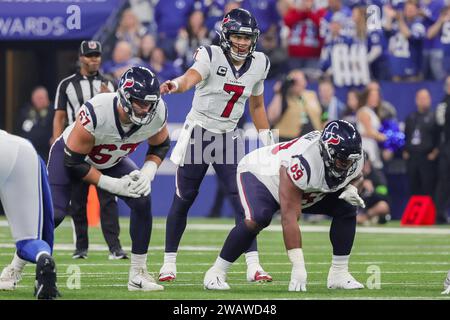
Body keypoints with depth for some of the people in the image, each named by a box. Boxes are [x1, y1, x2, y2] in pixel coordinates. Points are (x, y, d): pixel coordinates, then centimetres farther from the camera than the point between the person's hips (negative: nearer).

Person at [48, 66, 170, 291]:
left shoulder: (157, 113, -26)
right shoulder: (96, 113, -41)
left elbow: (160, 146, -3)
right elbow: (73, 162, -29)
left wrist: (147, 174, -21)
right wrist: (113, 184, -30)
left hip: (110, 160, 5)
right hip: (69, 154, -5)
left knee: (142, 201, -13)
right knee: (53, 214, -18)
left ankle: (138, 275, -2)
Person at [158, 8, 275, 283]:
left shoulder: (259, 64, 0)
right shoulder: (211, 56, -15)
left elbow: (257, 106, 14)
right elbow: (191, 77, -36)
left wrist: (267, 140, 13)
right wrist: (176, 85, -59)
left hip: (229, 137, 3)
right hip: (198, 133, -3)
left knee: (243, 199, -9)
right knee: (183, 200, 5)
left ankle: (253, 265, -8)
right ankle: (169, 263, 17)